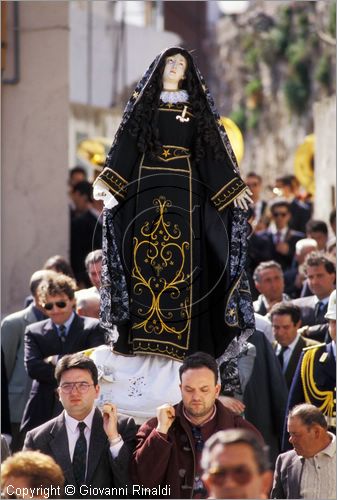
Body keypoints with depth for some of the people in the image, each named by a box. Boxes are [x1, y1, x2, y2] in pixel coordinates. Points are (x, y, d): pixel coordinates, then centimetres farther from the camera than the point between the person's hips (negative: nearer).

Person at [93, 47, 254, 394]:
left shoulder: (195, 106, 10)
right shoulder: (145, 102, 10)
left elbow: (211, 147, 9)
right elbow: (127, 143, 3)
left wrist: (233, 186, 4)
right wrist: (107, 179, -9)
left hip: (183, 187, 0)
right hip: (147, 185, 0)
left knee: (181, 258, -6)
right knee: (145, 255, -4)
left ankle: (182, 334, -5)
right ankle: (143, 332, -1)